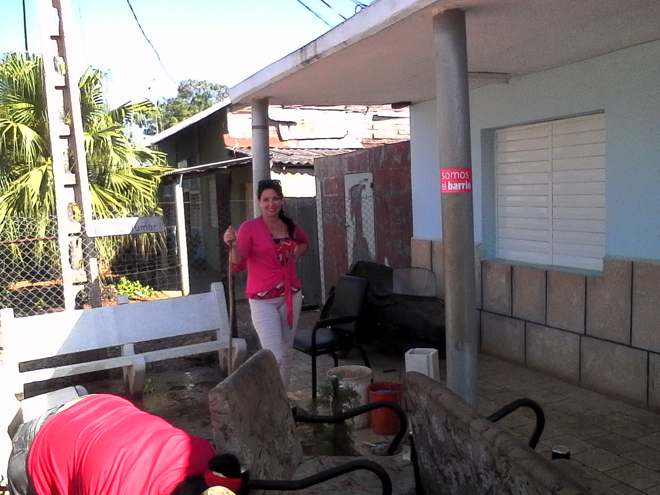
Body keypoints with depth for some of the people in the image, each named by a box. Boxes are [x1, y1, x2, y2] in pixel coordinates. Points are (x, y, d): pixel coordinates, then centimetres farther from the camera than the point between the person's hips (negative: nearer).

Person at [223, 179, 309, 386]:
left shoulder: (290, 226, 5)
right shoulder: (249, 227, -10)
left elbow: (305, 242, 28)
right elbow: (237, 265, -15)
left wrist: (297, 252, 9)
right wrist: (233, 245, -32)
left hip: (291, 295, 6)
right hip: (263, 300, -5)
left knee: (287, 351, 16)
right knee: (274, 356, -14)